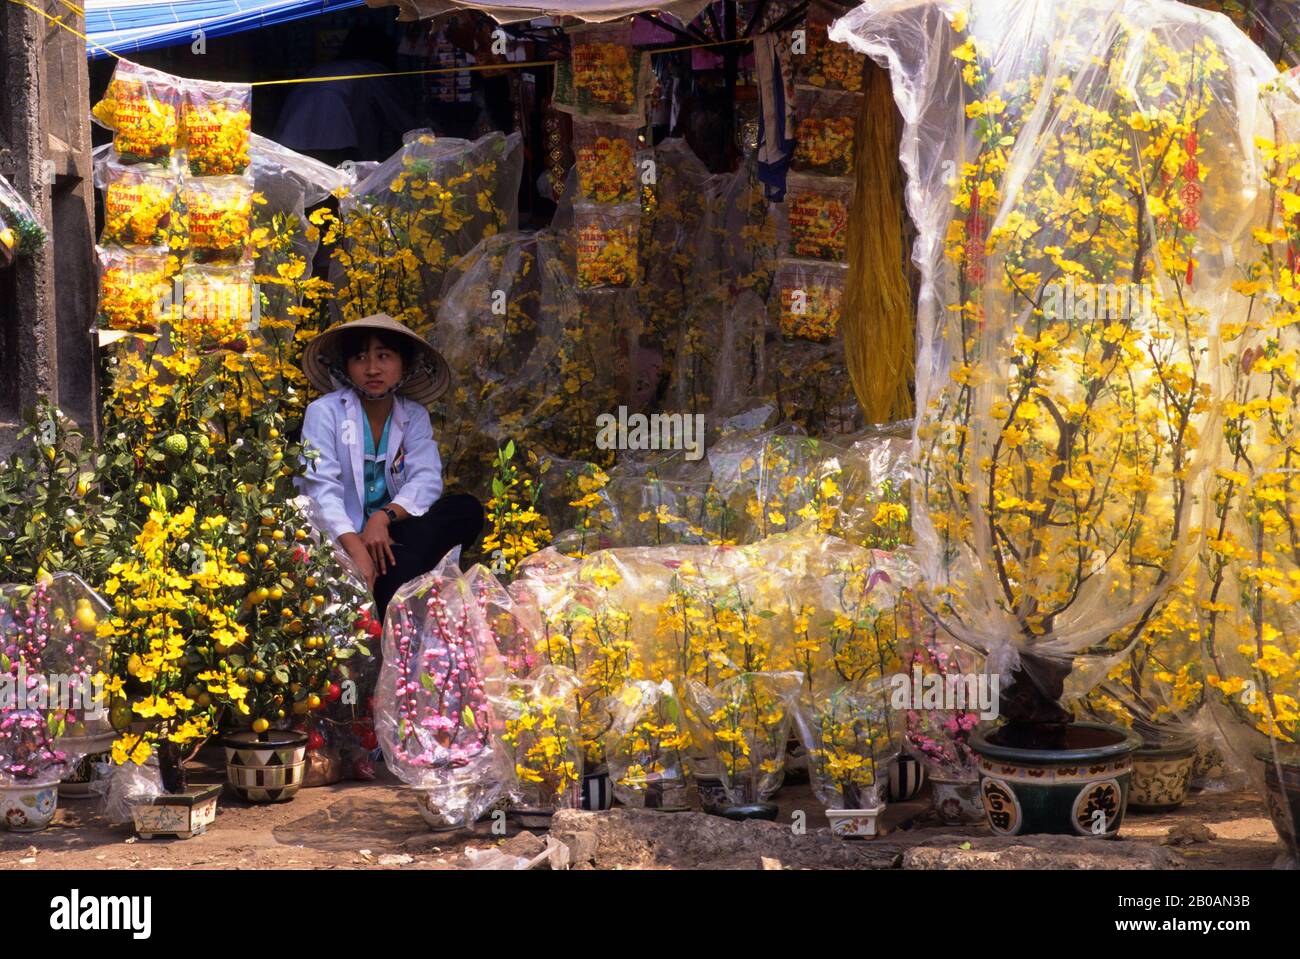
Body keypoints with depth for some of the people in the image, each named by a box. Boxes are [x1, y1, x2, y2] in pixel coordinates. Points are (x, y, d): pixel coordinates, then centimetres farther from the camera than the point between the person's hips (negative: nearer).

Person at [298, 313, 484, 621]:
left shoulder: (415, 416, 9)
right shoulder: (324, 412, -3)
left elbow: (427, 479, -7)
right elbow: (322, 491, -16)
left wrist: (383, 517, -27)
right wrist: (356, 548, -33)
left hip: (390, 533, 5)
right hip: (341, 538, -5)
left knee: (466, 509, -21)